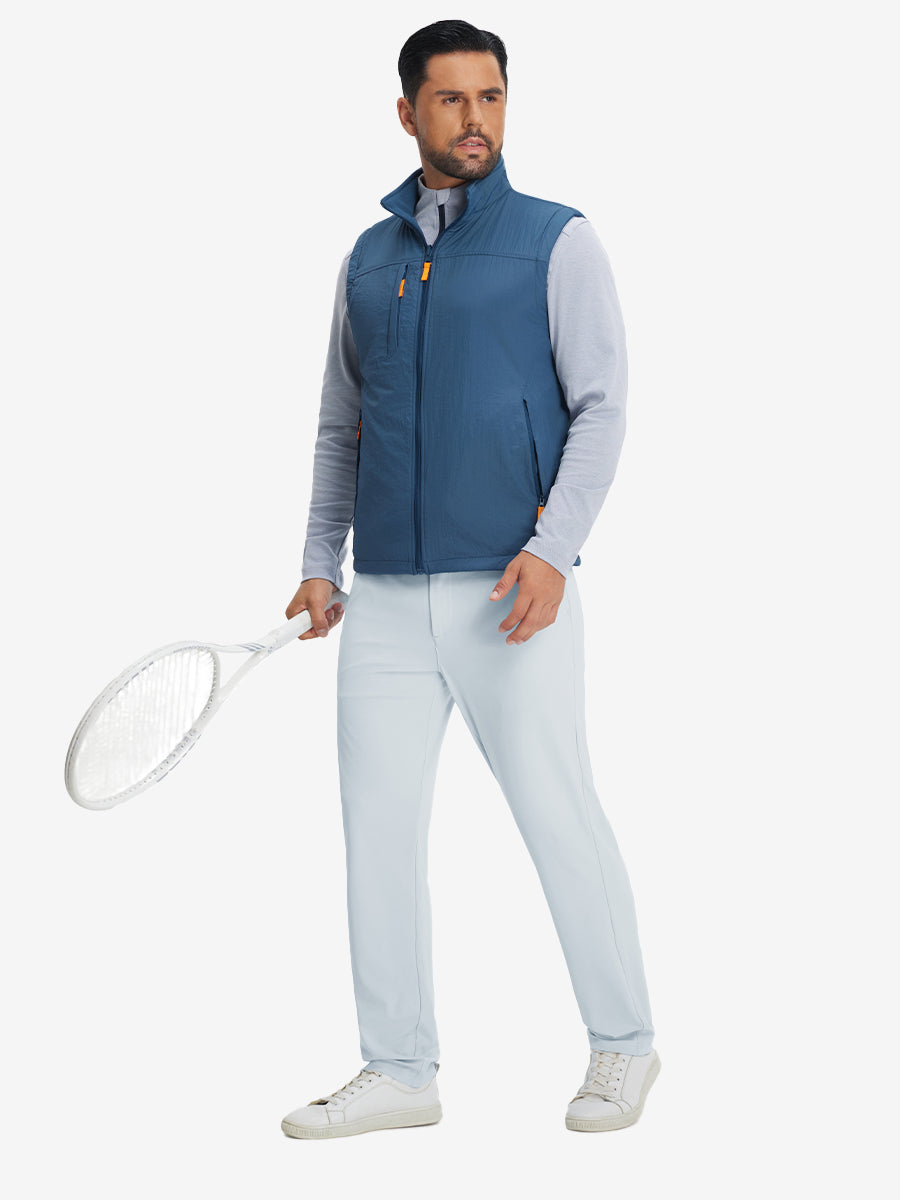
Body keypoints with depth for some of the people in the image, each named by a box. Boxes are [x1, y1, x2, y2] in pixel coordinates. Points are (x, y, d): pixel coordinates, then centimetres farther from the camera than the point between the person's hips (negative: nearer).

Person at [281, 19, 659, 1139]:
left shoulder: (558, 241, 3)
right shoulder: (367, 259, 16)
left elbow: (600, 407, -3)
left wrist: (553, 547, -16)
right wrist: (319, 562, 10)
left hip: (509, 588, -4)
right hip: (386, 597, 5)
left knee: (559, 815, -1)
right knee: (378, 824, 3)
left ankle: (623, 1044, 17)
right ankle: (399, 1071, 13)